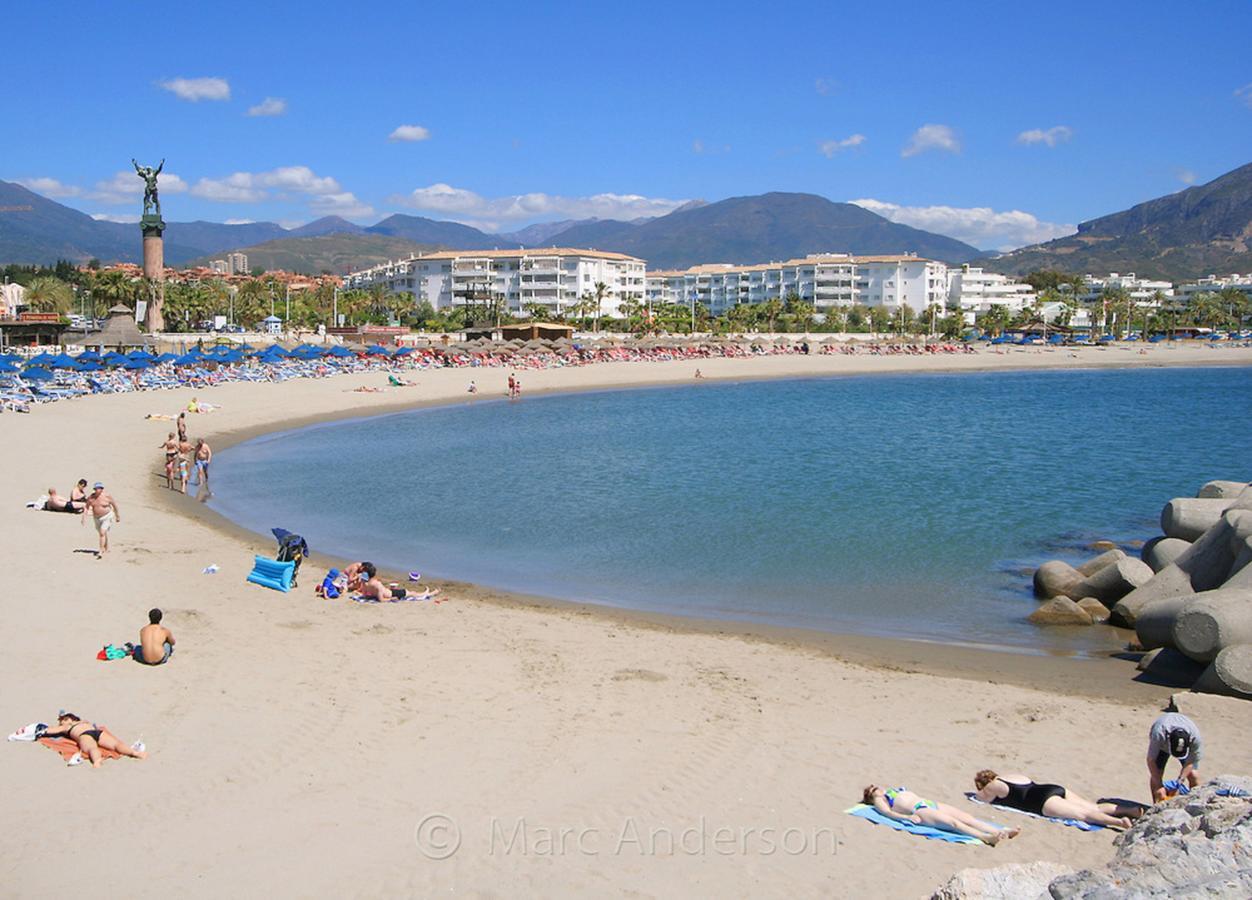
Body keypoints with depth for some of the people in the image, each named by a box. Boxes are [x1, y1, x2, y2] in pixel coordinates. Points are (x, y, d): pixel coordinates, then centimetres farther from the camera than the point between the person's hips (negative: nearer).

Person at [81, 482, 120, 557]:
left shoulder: (107, 496, -16)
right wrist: (84, 517, -7)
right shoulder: (91, 498, -5)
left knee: (102, 533, -18)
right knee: (102, 534, 17)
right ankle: (106, 549, 34)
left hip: (107, 517, -5)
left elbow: (114, 505, -5)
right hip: (97, 518, 5)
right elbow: (86, 508, 3)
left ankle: (101, 551, -18)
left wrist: (117, 516, 1)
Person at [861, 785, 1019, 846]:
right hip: (919, 811, -8)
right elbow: (887, 812, -6)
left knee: (966, 817, -14)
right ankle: (985, 837, -51)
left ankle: (1000, 832, -30)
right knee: (953, 822, -31)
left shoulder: (895, 790, 36)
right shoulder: (879, 800, 13)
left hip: (931, 804, 8)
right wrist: (907, 817, -24)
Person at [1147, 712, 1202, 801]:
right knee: (1155, 774, -16)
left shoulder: (1195, 737, -39)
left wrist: (1180, 781, -31)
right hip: (1161, 745, -1)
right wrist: (1159, 786, -35)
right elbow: (1151, 760, -34)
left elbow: (1190, 762, -24)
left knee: (1194, 775, -15)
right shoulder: (1159, 734, -44)